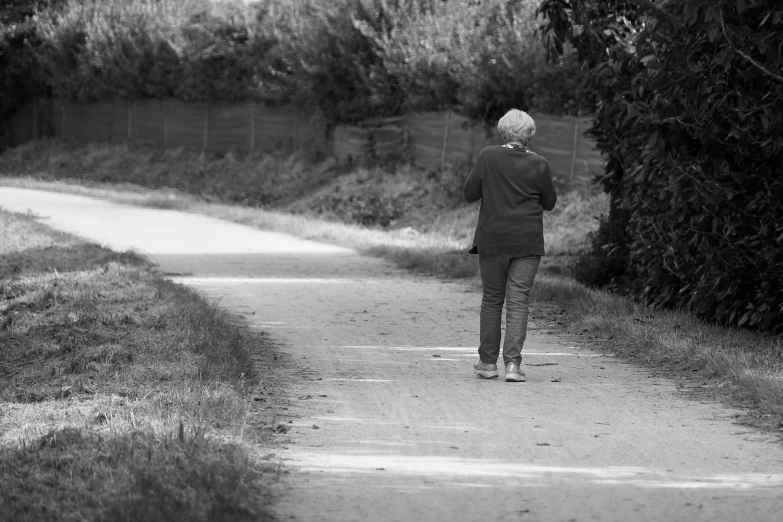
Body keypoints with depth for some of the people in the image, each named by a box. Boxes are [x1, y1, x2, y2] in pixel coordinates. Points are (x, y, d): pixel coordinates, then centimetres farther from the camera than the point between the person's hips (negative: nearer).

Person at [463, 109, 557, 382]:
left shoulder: (488, 157, -7)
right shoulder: (539, 165, -5)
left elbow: (469, 194, -1)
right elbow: (549, 203, 6)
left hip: (493, 240, 0)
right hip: (528, 242, 0)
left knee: (492, 299, 12)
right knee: (518, 301, 1)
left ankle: (488, 362, 15)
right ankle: (512, 362, -10)